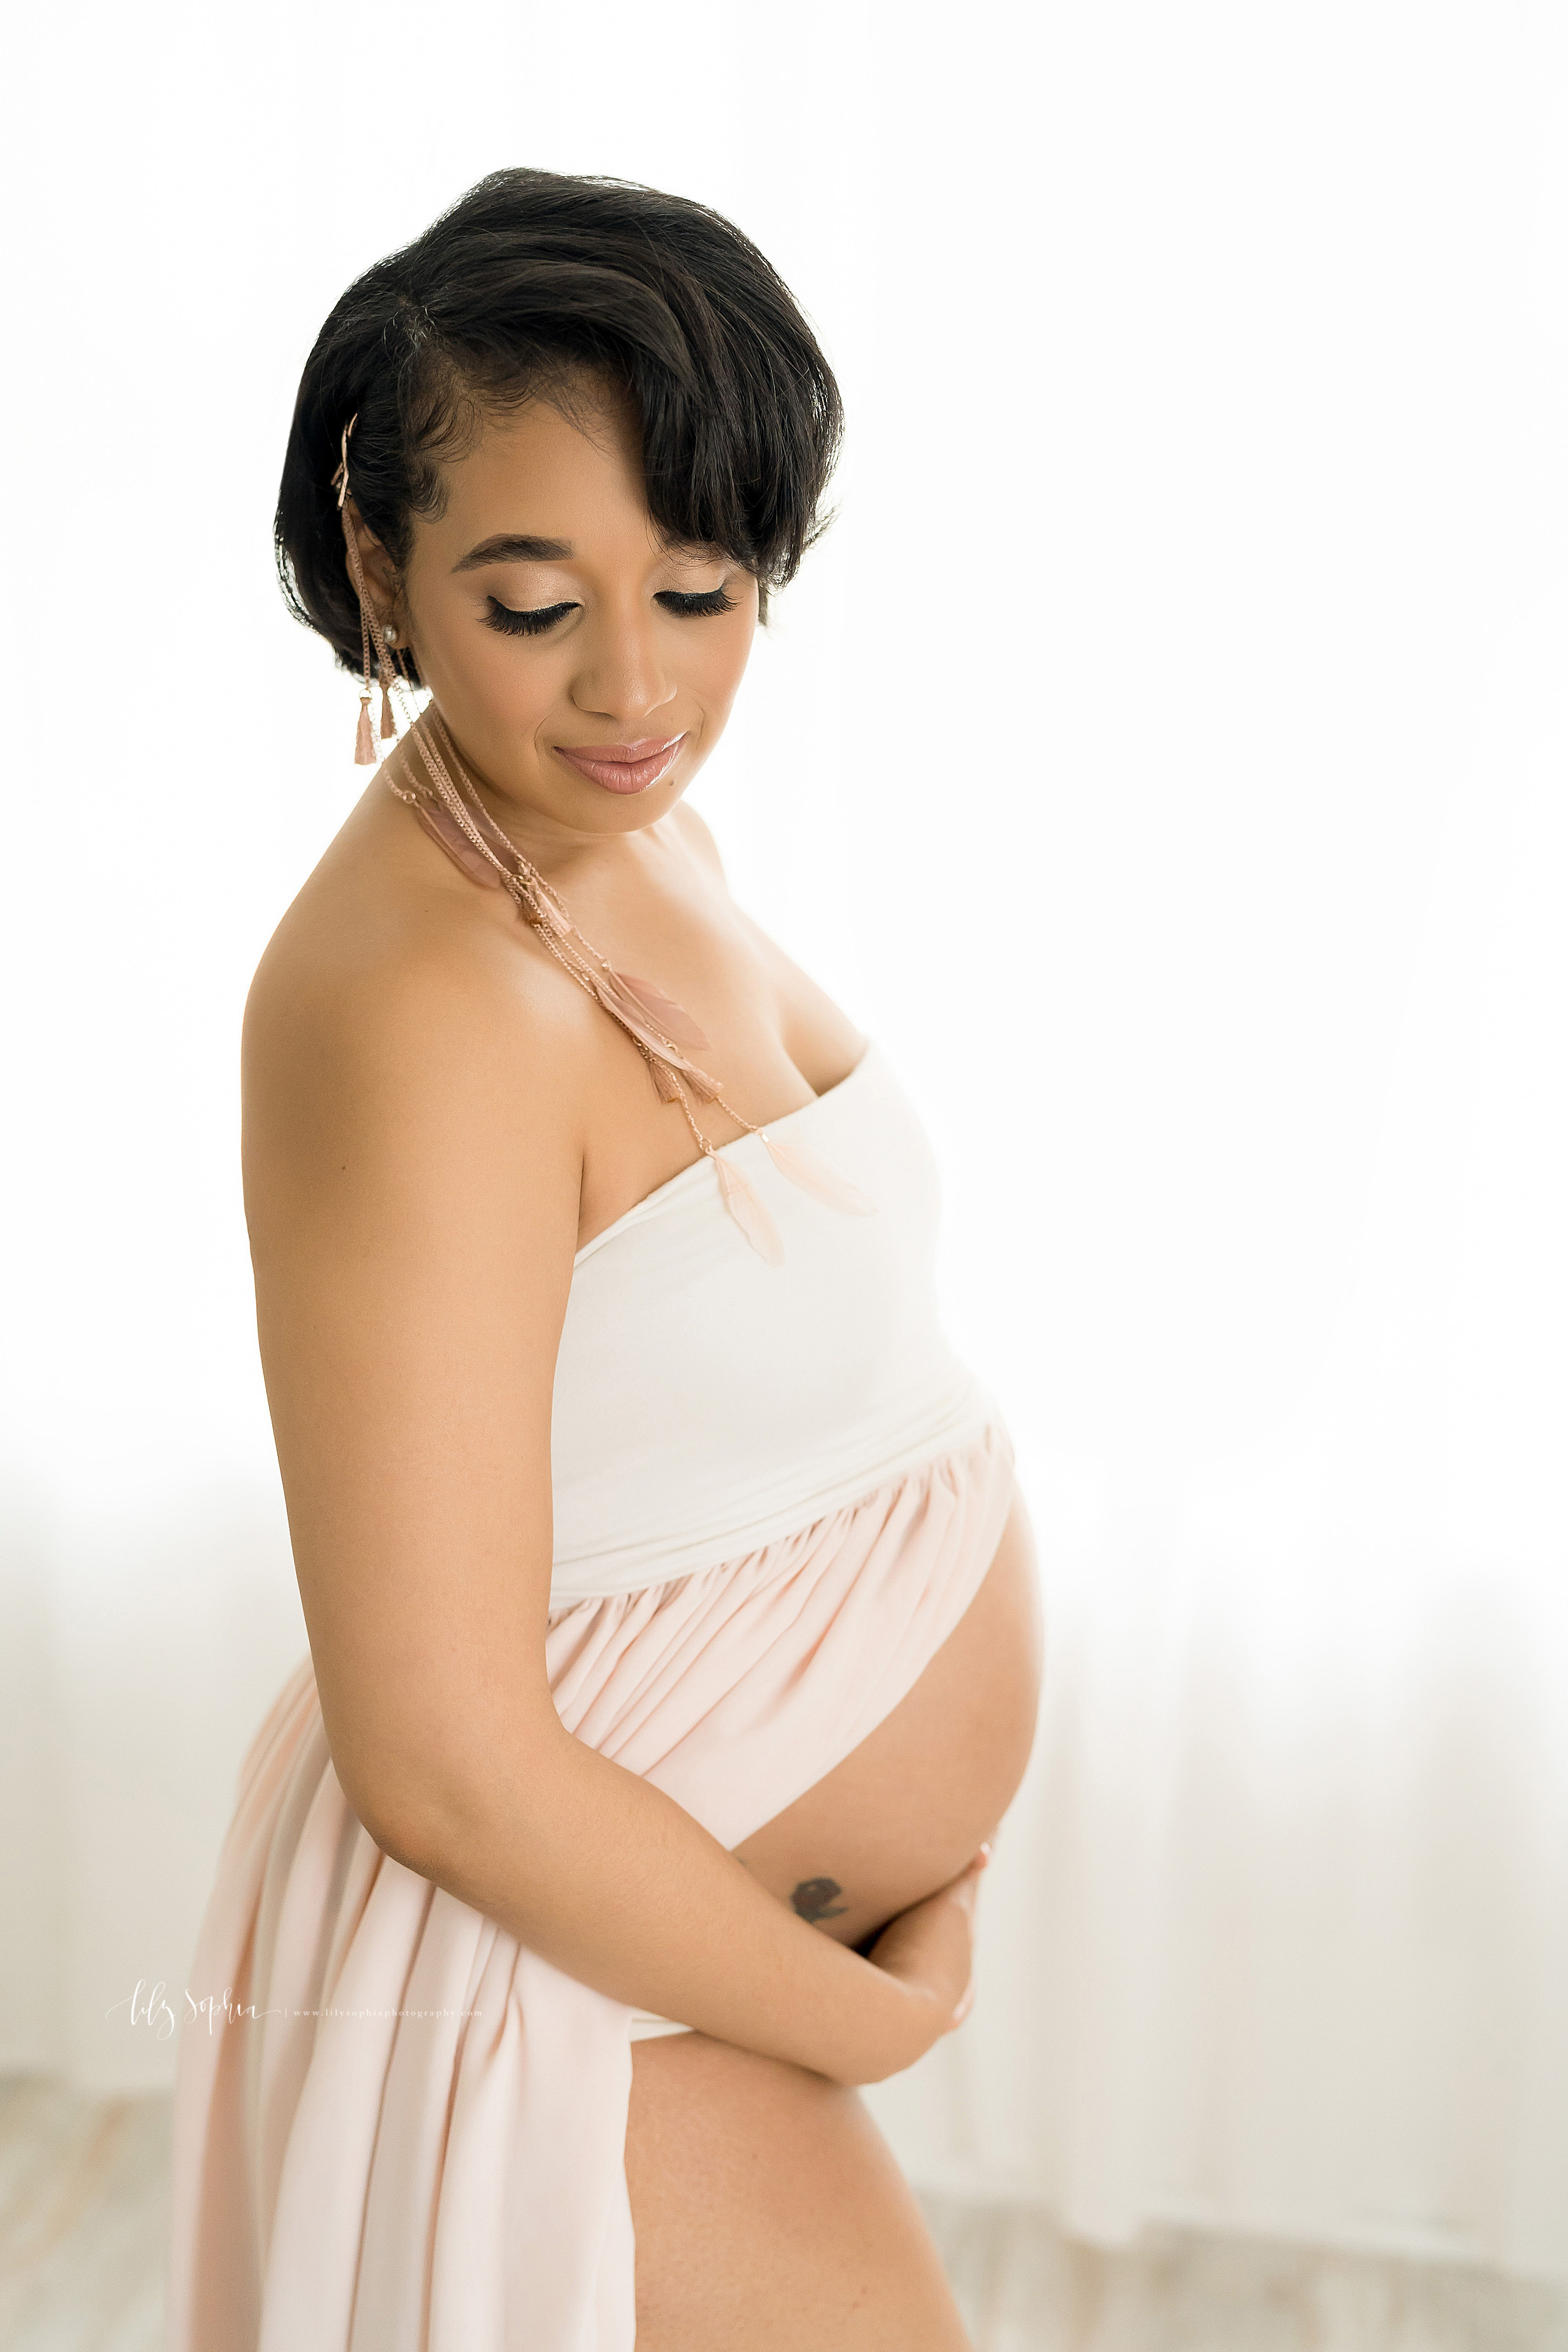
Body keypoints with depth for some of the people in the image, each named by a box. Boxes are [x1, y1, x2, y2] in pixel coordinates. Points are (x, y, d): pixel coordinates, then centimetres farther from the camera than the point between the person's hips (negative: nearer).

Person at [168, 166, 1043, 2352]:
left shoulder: (637, 842, -2)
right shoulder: (418, 1004, -30)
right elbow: (447, 1765, -28)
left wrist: (920, 1882, 3)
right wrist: (871, 2013, -13)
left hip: (710, 1915, 9)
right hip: (556, 1969, -8)